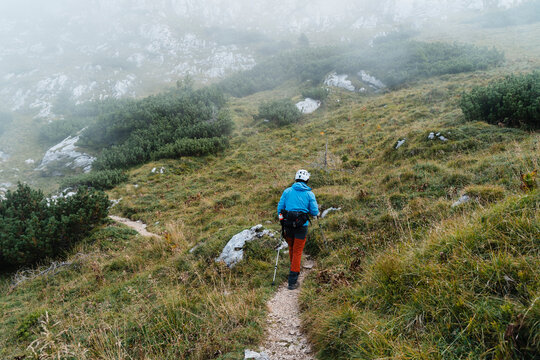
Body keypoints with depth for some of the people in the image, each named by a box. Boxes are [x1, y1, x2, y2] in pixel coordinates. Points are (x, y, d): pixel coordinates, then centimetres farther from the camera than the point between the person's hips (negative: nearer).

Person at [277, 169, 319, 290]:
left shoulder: (287, 191, 3)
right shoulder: (309, 194, -3)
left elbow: (280, 207, 4)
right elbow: (314, 212, -2)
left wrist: (282, 219, 19)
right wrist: (317, 212, 21)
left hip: (288, 225, 3)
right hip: (301, 226, -2)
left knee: (291, 248, 23)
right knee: (297, 252, 3)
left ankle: (294, 269, 42)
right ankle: (293, 281, 1)